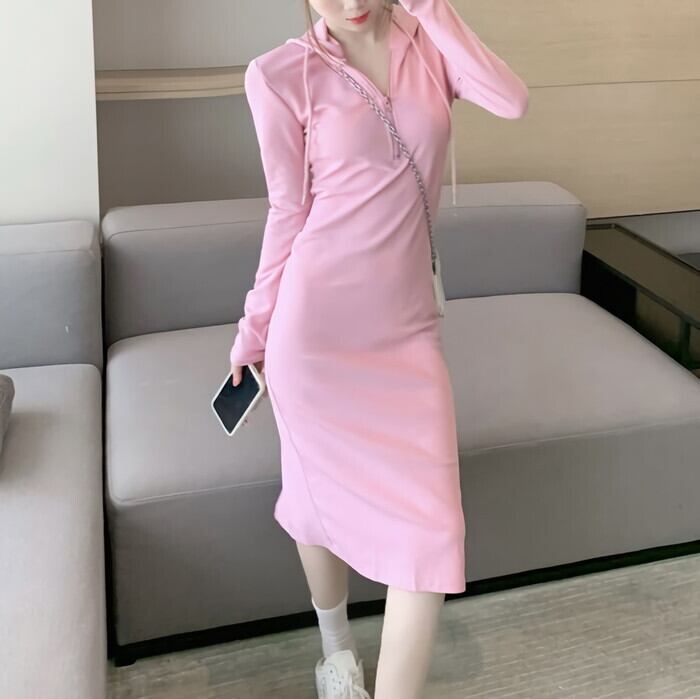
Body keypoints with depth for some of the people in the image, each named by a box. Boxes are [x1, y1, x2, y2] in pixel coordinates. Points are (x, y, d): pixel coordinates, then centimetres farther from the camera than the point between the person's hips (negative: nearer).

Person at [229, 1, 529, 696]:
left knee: (431, 523, -2)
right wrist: (254, 324, 5)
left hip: (407, 325, 3)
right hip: (318, 324, -3)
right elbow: (289, 210, 1)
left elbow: (512, 100, -13)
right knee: (325, 494, 13)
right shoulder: (282, 74, -5)